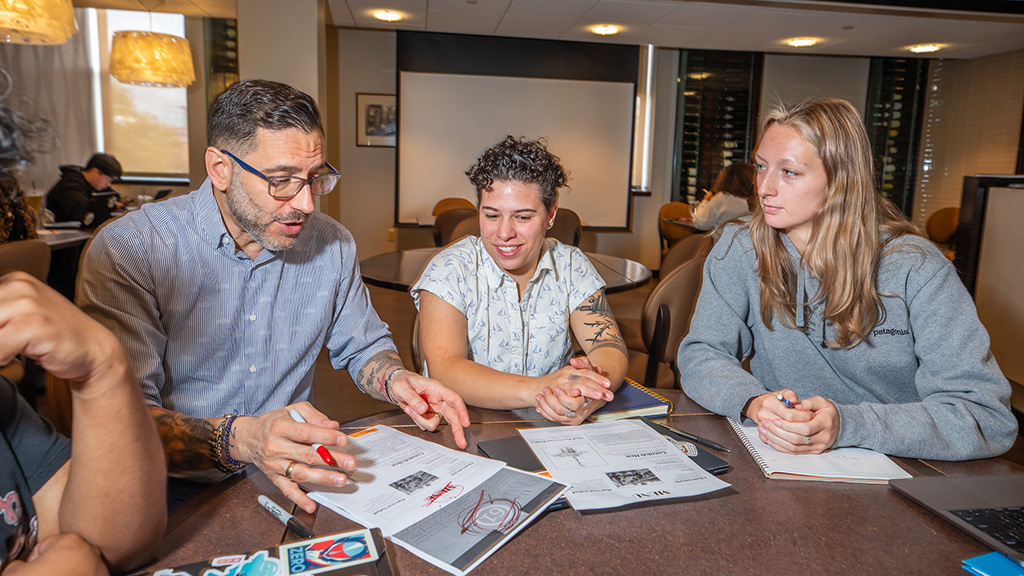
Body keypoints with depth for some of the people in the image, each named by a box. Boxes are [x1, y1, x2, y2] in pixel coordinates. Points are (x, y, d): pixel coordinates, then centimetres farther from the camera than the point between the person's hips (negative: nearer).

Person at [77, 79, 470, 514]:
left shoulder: (332, 245, 2)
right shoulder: (127, 250, -12)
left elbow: (362, 346, 17)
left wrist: (394, 379, -6)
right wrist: (239, 439, -37)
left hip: (291, 480, 4)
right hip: (181, 492, -3)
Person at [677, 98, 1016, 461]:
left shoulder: (915, 270, -12)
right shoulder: (740, 250, -5)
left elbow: (990, 417, -15)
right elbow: (700, 354, -4)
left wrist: (847, 425, -30)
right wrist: (754, 402, -26)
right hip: (777, 466, 2)